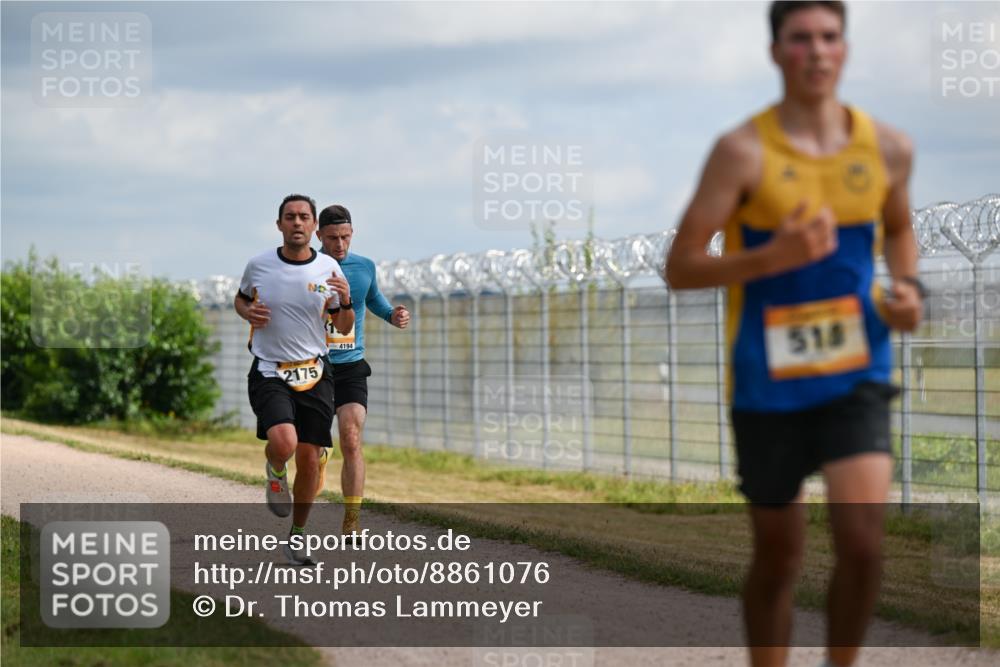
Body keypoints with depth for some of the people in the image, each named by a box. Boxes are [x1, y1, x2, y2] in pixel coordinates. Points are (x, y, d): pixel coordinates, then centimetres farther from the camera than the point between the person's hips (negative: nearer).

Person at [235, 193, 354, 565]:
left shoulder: (328, 269, 0)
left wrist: (346, 301, -14)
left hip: (314, 376, 2)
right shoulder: (258, 266, -2)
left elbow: (344, 328, 7)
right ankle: (275, 472, 11)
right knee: (284, 443, -27)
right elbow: (240, 298, 19)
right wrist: (248, 312, -5)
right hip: (269, 373, -2)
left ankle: (297, 537, 22)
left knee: (309, 460, 2)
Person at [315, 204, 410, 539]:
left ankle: (352, 521, -13)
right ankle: (321, 458, 43)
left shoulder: (365, 266, 5)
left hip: (350, 367, 1)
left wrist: (393, 316, 4)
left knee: (351, 441, -14)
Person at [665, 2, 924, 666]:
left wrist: (908, 287, 2)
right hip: (768, 385, -2)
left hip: (856, 378, 2)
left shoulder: (887, 148, 1)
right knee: (779, 554, 9)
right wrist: (772, 257, -26)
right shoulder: (744, 151, -11)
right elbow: (681, 268, -11)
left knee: (863, 540, -15)